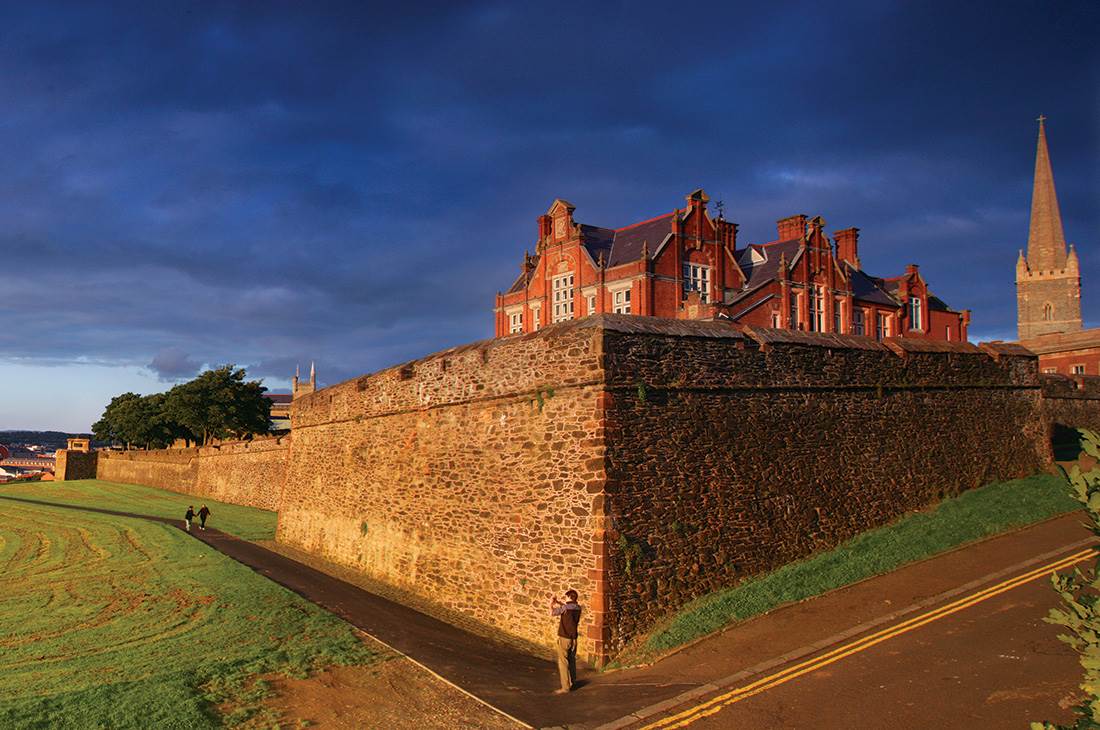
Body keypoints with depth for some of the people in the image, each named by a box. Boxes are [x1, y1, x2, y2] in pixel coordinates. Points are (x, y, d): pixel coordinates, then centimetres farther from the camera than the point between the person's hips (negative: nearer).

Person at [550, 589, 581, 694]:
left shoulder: (564, 608, -19)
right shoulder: (578, 608, 0)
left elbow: (552, 613, -7)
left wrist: (551, 603, 10)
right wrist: (557, 602, 26)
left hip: (564, 638, -7)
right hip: (573, 638, 7)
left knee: (563, 662, 0)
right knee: (572, 661, 19)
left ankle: (565, 687, 0)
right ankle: (572, 682, 32)